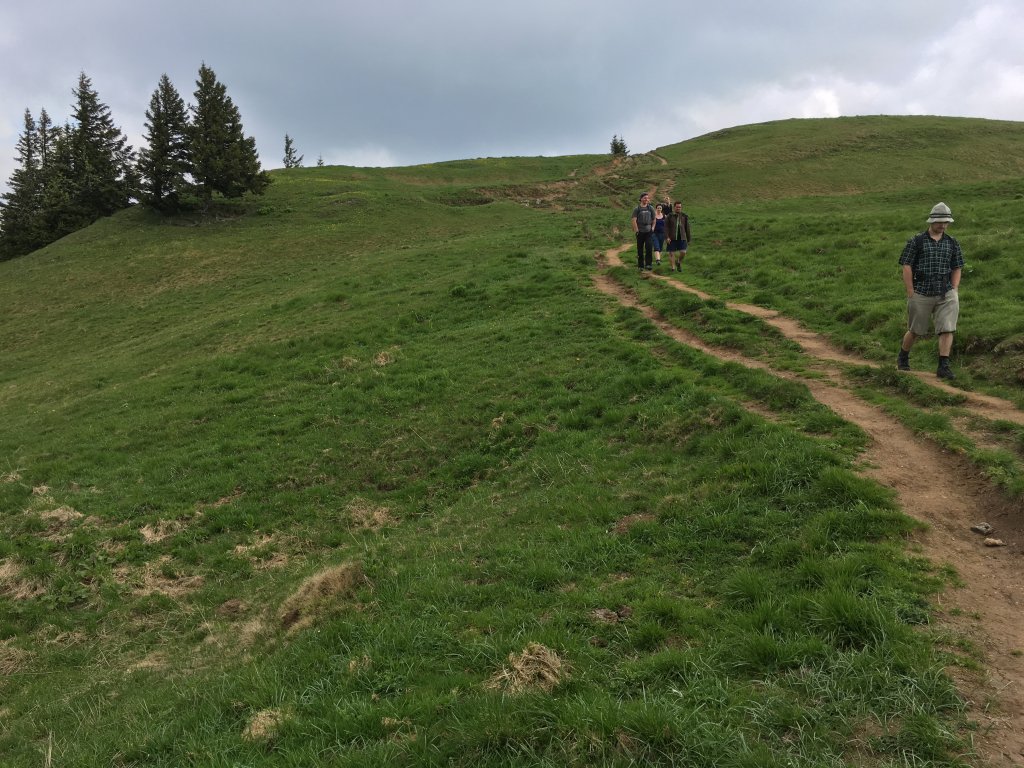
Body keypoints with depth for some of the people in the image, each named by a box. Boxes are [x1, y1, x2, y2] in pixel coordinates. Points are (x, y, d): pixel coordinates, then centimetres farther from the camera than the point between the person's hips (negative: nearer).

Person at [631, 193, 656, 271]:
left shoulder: (651, 208, 9)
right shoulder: (637, 209, 0)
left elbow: (654, 220, 17)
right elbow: (634, 220, -5)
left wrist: (653, 228, 7)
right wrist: (636, 230, -11)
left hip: (648, 231, 1)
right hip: (640, 232, -1)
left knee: (649, 247, -14)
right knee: (640, 249, 4)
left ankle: (648, 264, -14)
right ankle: (640, 265, 12)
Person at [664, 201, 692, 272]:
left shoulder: (684, 216, 10)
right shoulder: (670, 216, 2)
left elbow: (687, 228, 14)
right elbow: (666, 227, -3)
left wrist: (689, 239, 13)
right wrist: (667, 237, -14)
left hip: (682, 238, 2)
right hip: (672, 238, -1)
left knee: (683, 252, -9)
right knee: (672, 253, 0)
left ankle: (679, 262, 20)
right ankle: (672, 267, 11)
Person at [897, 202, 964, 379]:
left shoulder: (952, 243, 9)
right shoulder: (916, 241, -1)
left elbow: (957, 268, 13)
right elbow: (906, 267, -4)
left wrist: (954, 291, 2)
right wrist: (911, 294, -8)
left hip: (946, 295, 2)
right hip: (921, 294, -2)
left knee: (947, 330, -8)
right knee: (915, 330, 10)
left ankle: (943, 366, -5)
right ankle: (902, 358, 33)